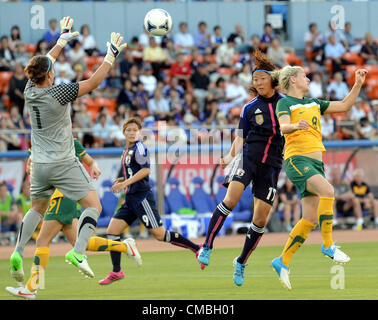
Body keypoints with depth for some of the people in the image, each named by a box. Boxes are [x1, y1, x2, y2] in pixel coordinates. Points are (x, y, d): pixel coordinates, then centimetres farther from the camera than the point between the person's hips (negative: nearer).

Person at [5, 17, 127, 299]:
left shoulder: (30, 90, 0)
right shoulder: (57, 94, -18)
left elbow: (45, 63, 17)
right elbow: (93, 82, -13)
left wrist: (63, 38, 27)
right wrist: (111, 55, -4)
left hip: (40, 166, 7)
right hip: (64, 164, -7)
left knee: (37, 209, 23)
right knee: (93, 205, -2)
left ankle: (18, 252, 11)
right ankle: (78, 252, -20)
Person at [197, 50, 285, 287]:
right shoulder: (250, 108, 6)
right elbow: (241, 137, 8)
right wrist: (231, 156, -7)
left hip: (271, 165, 1)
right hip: (248, 157, -1)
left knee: (261, 220, 0)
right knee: (230, 200, -25)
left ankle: (241, 263, 18)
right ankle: (207, 247, -19)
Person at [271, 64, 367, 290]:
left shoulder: (313, 104, 22)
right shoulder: (285, 103, 1)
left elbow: (344, 106, 23)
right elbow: (283, 127, -18)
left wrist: (358, 85, 13)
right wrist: (296, 125, -40)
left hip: (315, 162, 8)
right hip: (297, 159, -8)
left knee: (311, 219, 0)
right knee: (328, 190, -30)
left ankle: (283, 262, 8)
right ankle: (328, 245, -24)